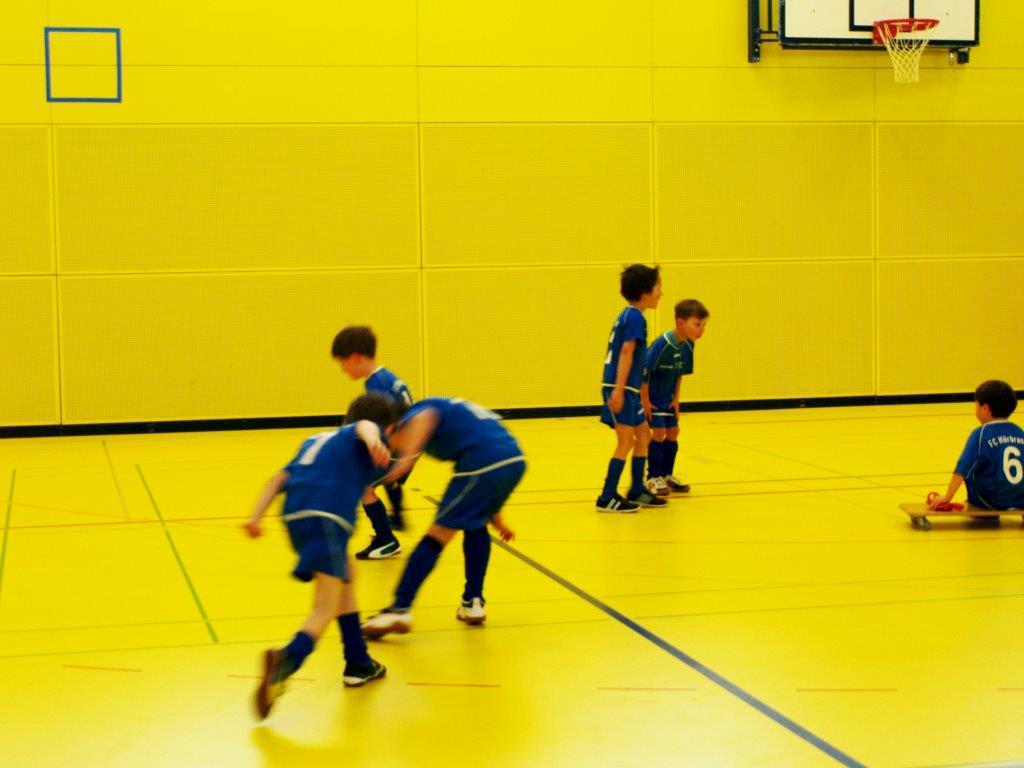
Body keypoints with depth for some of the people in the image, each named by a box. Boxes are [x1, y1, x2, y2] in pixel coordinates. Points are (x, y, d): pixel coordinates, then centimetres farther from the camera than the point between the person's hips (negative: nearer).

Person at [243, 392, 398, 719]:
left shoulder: (318, 439, 34)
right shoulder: (365, 433, 17)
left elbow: (279, 478, 22)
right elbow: (365, 425, -10)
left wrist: (255, 517, 14)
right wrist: (373, 442, -32)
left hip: (295, 516, 7)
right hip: (327, 516, -7)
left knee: (346, 579, 28)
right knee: (326, 609, -12)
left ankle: (359, 665, 32)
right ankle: (287, 660, -40)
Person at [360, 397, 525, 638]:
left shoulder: (414, 413, 10)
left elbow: (425, 418, -20)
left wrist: (407, 458, -32)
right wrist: (496, 518, 44)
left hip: (483, 465, -8)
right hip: (515, 461, 8)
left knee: (438, 535, -1)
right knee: (476, 526, 28)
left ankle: (400, 610, -2)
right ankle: (473, 603, 27)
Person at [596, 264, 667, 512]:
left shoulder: (627, 315, 17)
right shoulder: (635, 317, -12)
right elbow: (626, 352, -21)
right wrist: (618, 390, -28)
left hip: (628, 389, 10)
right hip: (621, 388, -10)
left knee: (643, 435, 15)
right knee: (626, 442, -7)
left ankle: (637, 492, 21)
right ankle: (607, 498, -5)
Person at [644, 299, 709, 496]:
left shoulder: (688, 345, -6)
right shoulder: (662, 344, -28)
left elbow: (679, 373, 6)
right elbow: (644, 371, -26)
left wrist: (676, 399, 4)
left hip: (666, 398, 7)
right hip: (650, 396, -7)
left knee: (672, 432, 8)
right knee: (659, 431, -10)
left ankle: (667, 475, 20)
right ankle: (653, 478, 1)